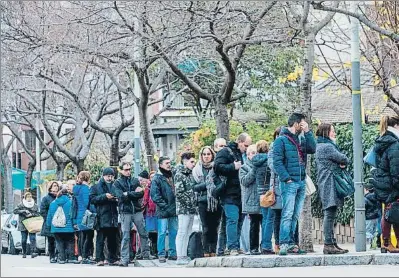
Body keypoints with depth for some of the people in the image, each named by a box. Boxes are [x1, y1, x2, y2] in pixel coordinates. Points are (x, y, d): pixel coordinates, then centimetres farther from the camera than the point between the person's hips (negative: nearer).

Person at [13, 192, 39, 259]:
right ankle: (24, 253, 14)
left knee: (32, 238, -13)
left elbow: (37, 213, 9)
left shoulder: (35, 205, 10)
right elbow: (15, 211, -4)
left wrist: (32, 214, -11)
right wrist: (24, 211, -14)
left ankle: (33, 252, -21)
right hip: (23, 225, 0)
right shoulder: (21, 205, 4)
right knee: (23, 240, 2)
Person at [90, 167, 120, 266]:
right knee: (100, 239, -6)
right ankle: (100, 259, -6)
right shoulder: (96, 187, 4)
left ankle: (112, 259, 13)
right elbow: (92, 199, -7)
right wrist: (104, 196, -15)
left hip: (113, 217, 5)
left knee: (112, 240, 8)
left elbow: (119, 200, 27)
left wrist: (117, 200, 3)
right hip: (102, 217, -5)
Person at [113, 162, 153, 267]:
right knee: (125, 236, -4)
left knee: (143, 234, 7)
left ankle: (146, 255, 19)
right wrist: (134, 193, -9)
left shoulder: (135, 181, 11)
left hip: (137, 210, 3)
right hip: (125, 212, -3)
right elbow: (121, 196, -12)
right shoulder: (117, 183, 2)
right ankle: (124, 259, -2)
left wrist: (128, 194, -12)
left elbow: (141, 194, -2)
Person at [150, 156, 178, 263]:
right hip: (163, 211, -6)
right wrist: (164, 206, -15)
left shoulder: (172, 176, 13)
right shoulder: (157, 178, -6)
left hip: (173, 210, 6)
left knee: (174, 232, 8)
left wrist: (176, 204, 7)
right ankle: (161, 254, 1)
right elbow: (155, 195, -11)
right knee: (162, 232, -4)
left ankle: (172, 253, 15)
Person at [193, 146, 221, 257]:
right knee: (206, 228, -5)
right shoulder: (197, 170, 9)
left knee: (214, 228, 0)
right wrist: (206, 184, -12)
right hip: (203, 201, -1)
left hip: (216, 201, 1)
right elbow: (194, 187, 2)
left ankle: (213, 251, 3)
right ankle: (206, 251, -4)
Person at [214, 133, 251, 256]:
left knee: (240, 220, 8)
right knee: (232, 219, -13)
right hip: (230, 194, -7)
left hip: (241, 194, 7)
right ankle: (232, 247, -14)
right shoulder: (225, 152, -3)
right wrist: (233, 167, -18)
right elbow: (217, 167, -15)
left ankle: (236, 246, 14)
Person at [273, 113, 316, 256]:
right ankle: (284, 244, -15)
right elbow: (277, 162, -10)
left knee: (295, 215, 8)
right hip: (289, 183, -7)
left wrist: (307, 132, -2)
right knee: (287, 214, -12)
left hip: (301, 182, 7)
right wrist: (286, 178, -17)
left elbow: (313, 149, 1)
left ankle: (291, 243, 11)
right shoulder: (281, 140, -4)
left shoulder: (302, 139, 16)